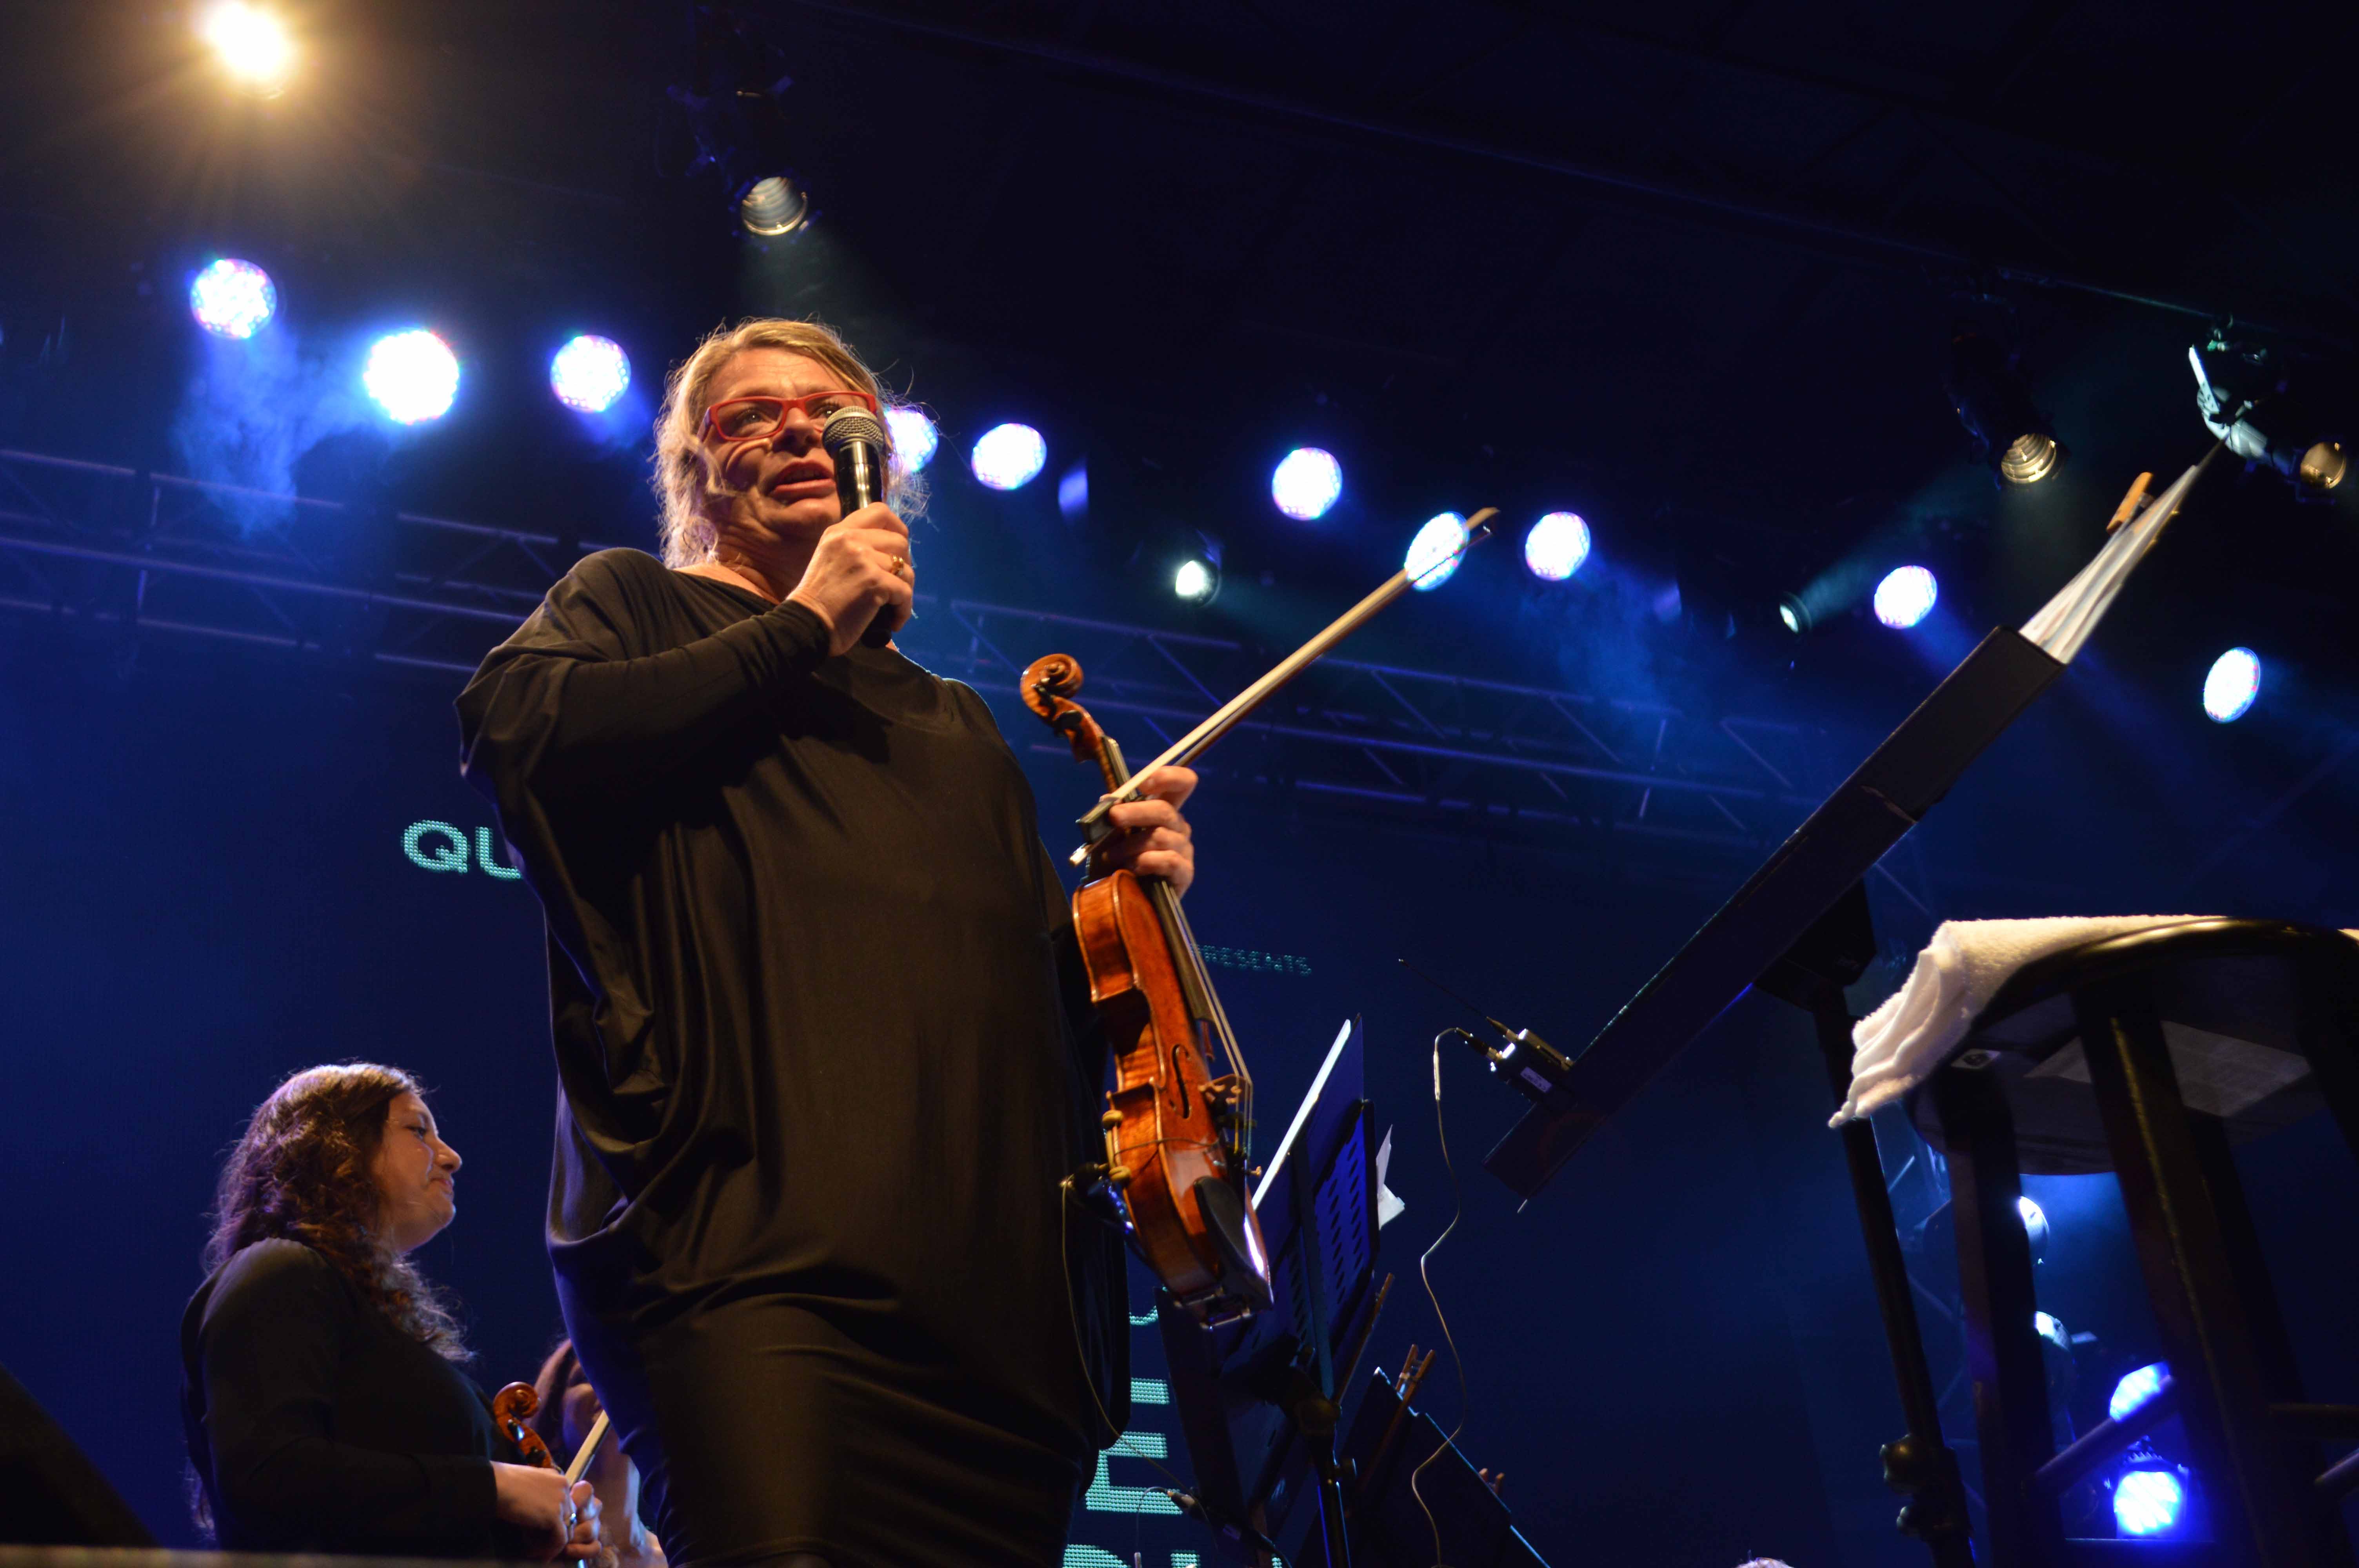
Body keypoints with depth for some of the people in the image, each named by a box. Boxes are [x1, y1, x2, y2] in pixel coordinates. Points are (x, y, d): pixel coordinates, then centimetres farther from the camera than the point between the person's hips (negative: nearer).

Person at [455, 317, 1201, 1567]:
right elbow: (508, 732, -5)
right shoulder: (631, 607, 19)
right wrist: (803, 626, 0)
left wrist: (1125, 897, 8)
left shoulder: (951, 725, 31)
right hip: (755, 1241, -5)